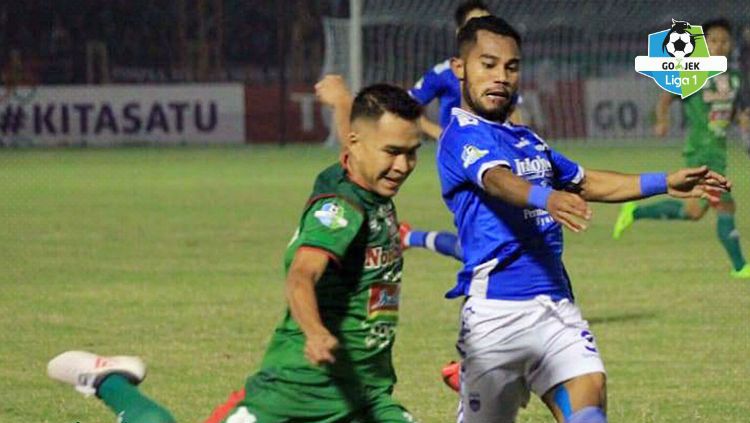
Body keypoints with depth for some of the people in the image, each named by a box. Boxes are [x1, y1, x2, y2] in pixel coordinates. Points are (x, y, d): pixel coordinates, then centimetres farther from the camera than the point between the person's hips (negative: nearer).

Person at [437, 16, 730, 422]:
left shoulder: (527, 140, 21)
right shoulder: (463, 134, -6)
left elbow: (584, 182, 35)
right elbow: (498, 180, -26)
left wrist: (665, 183, 30)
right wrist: (546, 199, -47)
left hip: (556, 303, 7)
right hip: (496, 308, -7)